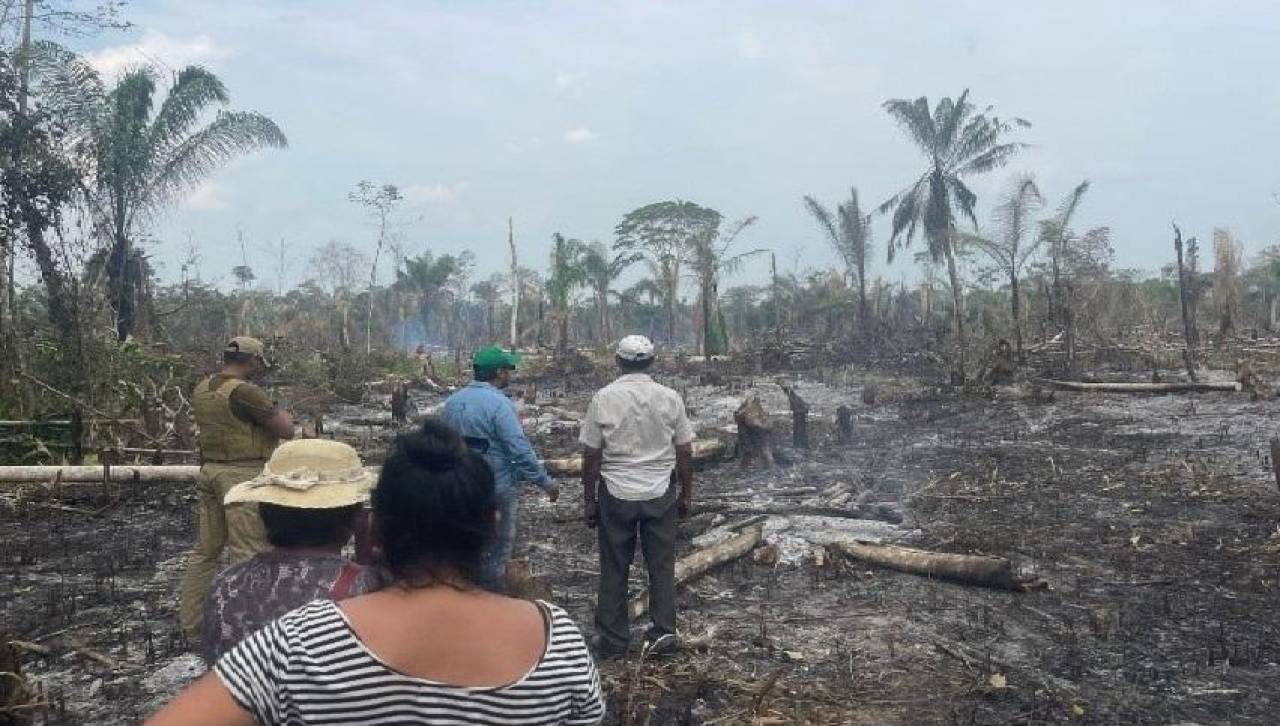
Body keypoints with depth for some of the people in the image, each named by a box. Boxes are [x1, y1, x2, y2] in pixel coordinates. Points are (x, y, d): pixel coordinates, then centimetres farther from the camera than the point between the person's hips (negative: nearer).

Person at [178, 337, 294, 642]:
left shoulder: (201, 390, 8)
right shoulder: (245, 392, -17)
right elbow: (287, 430, -15)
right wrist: (284, 416, 7)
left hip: (209, 471, 8)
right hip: (243, 475, -8)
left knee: (204, 551, 15)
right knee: (247, 554, -3)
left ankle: (190, 625, 22)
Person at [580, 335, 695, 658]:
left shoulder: (603, 398, -7)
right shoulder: (670, 398, -2)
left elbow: (591, 456, -5)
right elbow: (685, 453, 2)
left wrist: (589, 500, 5)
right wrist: (686, 494, 14)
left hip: (616, 495, -1)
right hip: (660, 495, 1)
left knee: (614, 570, 9)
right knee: (661, 565, 11)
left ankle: (613, 640, 16)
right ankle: (663, 632, 10)